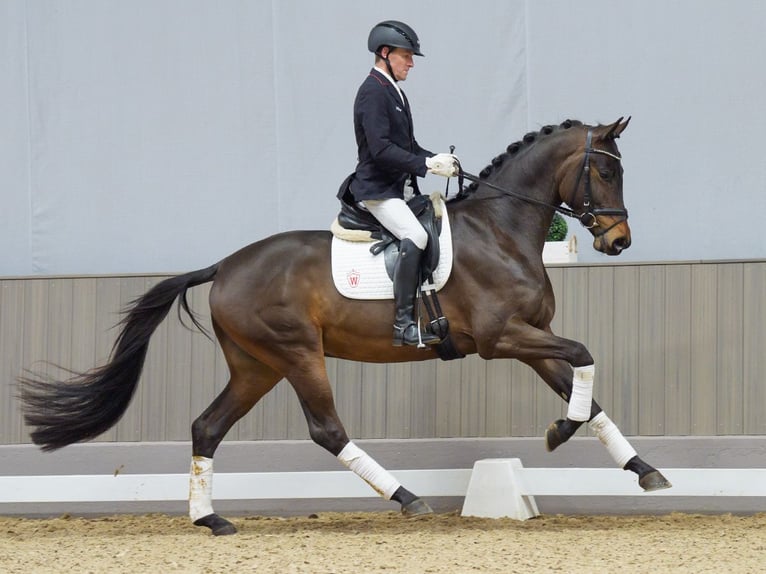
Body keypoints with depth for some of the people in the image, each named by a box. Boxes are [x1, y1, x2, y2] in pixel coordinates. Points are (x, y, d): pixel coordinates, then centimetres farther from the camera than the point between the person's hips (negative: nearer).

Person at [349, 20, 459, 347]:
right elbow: (381, 149, -23)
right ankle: (403, 324, -30)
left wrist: (437, 160, 4)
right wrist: (427, 164, -24)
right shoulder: (372, 92, -13)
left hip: (400, 189, 11)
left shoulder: (394, 93, 18)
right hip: (377, 190, -11)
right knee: (415, 236, -29)